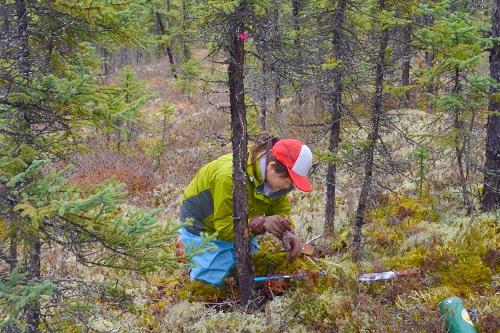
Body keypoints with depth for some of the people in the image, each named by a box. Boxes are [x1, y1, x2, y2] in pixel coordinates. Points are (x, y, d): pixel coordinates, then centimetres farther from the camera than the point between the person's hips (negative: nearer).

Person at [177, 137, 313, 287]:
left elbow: (281, 212, -9)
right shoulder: (229, 176, -39)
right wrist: (261, 223, -47)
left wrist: (287, 234, -32)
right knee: (216, 284, -13)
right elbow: (225, 227, -34)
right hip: (203, 228, -7)